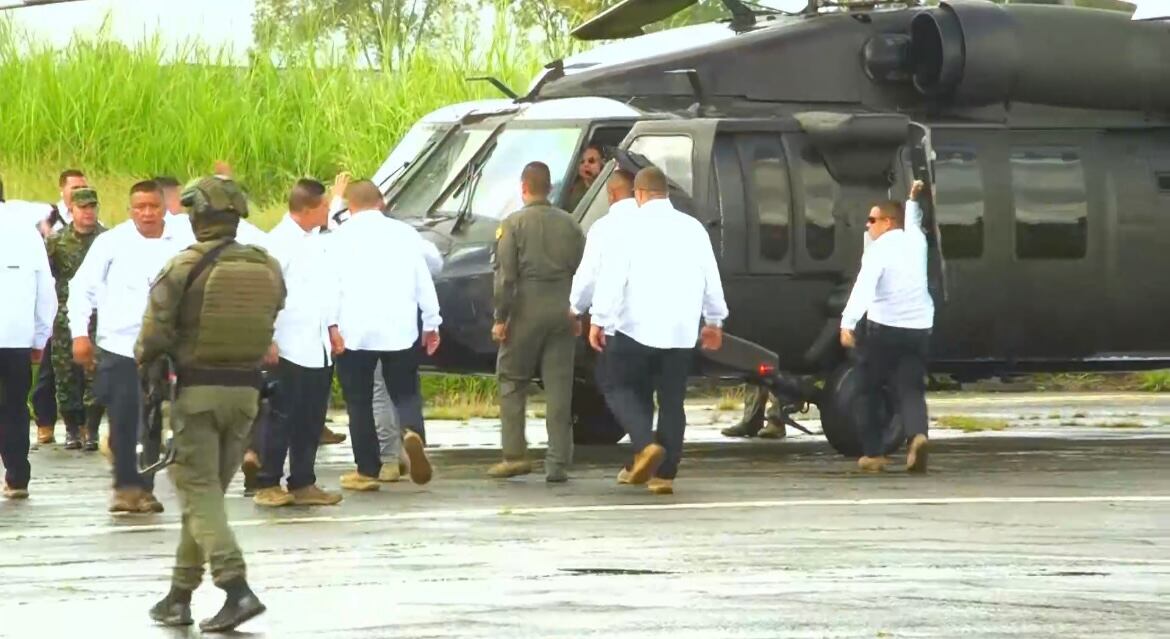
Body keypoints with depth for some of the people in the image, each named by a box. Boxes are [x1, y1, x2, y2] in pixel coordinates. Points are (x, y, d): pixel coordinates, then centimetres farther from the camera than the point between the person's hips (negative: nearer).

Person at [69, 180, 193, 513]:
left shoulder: (183, 243, 1)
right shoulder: (111, 242, -1)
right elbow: (82, 287, 3)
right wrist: (80, 333, -3)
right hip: (118, 346, -1)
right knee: (122, 423, 2)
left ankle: (144, 487, 12)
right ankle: (125, 486, 13)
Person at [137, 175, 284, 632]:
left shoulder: (185, 266, -13)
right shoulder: (267, 268, 2)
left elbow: (155, 335, -12)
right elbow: (266, 335, 8)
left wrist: (143, 358, 8)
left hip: (197, 390, -5)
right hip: (245, 390, 5)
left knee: (199, 495, -3)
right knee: (208, 493, 15)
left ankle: (237, 589, -20)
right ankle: (180, 596, 22)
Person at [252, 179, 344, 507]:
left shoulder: (315, 240, 14)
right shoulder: (279, 242, -13)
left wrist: (332, 326, 19)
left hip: (318, 348, 8)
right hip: (290, 349, -8)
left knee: (312, 420, 10)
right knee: (282, 418, -3)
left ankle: (303, 483, 16)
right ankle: (267, 484, 4)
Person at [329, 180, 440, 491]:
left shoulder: (340, 237, 0)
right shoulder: (404, 233, 7)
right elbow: (423, 281, 9)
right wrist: (431, 322, 16)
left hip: (355, 332, -2)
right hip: (400, 330, 2)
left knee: (359, 401, 6)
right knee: (405, 393, 10)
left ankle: (367, 470, 6)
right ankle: (413, 433, -21)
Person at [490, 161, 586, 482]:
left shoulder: (513, 224, -5)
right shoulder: (570, 225, 8)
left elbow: (505, 275, -9)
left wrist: (500, 318, -5)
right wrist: (577, 314, 16)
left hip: (526, 310, -3)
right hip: (562, 312, 3)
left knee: (512, 382, 9)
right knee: (559, 388, 3)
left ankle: (515, 455, 3)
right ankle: (558, 463, 1)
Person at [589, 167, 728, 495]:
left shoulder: (632, 228, -7)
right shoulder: (693, 228, 7)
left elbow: (612, 277, -10)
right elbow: (711, 277, 13)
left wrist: (598, 320, -3)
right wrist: (714, 321, 24)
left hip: (636, 329, -4)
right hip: (681, 332, 4)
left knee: (623, 389, 9)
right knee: (672, 400, 8)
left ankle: (645, 445, -14)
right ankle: (664, 474, 4)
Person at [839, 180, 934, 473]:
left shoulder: (879, 250, -7)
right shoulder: (915, 241, 12)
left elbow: (863, 287, -23)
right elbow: (912, 223, 39)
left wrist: (848, 323, -31)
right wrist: (913, 201, 55)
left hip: (883, 328, -5)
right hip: (919, 328, 5)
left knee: (871, 391, 11)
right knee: (911, 390, 0)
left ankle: (872, 453, 12)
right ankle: (917, 435, -29)